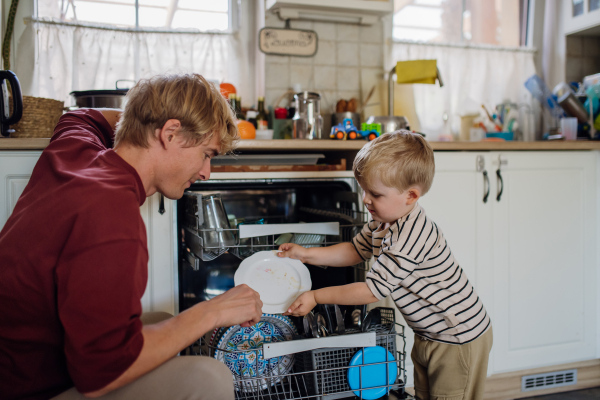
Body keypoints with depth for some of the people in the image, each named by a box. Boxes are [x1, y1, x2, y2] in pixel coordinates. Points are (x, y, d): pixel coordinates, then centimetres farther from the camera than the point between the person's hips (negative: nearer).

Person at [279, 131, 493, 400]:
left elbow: (373, 290, -28)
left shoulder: (410, 237, -32)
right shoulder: (383, 222, -2)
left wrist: (315, 297, -20)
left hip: (460, 339, -9)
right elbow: (355, 250, 14)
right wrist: (306, 254, 4)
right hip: (429, 335, 10)